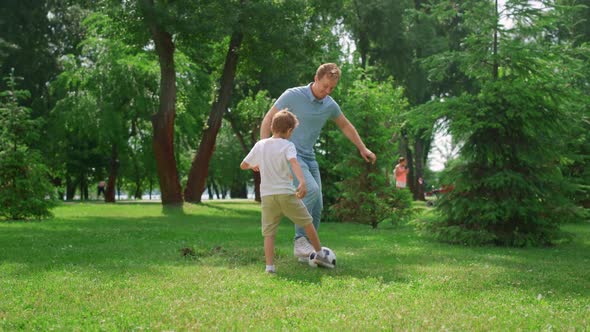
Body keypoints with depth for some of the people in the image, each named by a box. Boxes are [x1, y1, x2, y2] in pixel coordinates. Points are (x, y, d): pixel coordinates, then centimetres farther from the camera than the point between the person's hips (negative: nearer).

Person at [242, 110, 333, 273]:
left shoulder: (259, 145, 8)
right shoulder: (287, 145, -4)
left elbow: (243, 165, 17)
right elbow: (294, 162, -25)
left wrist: (254, 166, 38)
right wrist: (302, 181, -39)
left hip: (267, 195, 3)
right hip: (286, 193, -3)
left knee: (269, 232, 4)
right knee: (307, 222, 15)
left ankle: (269, 266, -8)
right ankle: (319, 254, 24)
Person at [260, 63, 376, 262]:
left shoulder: (330, 105, 4)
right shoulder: (293, 96, -12)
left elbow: (345, 126, 22)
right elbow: (268, 120, -7)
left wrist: (363, 149, 25)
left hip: (309, 158, 6)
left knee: (316, 208, 2)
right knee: (311, 190, -28)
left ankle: (307, 251, 12)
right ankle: (300, 241, -20)